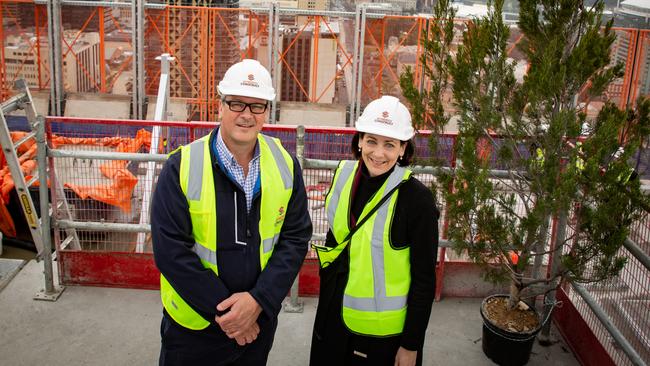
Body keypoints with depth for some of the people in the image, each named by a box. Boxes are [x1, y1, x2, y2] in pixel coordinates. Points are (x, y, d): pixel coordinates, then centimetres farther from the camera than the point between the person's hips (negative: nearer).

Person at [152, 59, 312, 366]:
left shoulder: (285, 165, -5)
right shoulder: (183, 166, -15)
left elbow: (296, 237, -5)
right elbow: (171, 250, -16)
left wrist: (258, 300, -16)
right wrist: (222, 310, -16)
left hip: (259, 321, 3)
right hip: (193, 326, -2)